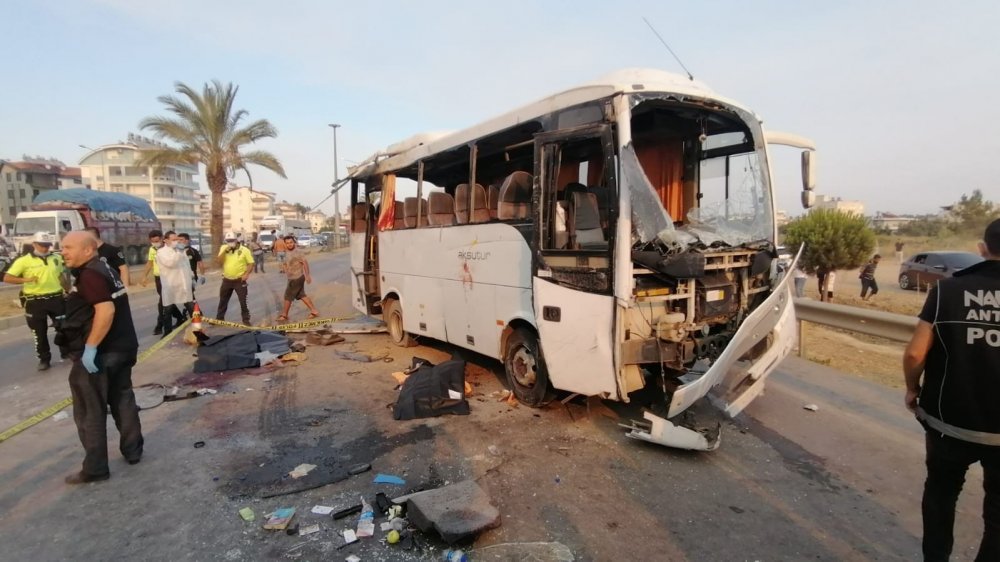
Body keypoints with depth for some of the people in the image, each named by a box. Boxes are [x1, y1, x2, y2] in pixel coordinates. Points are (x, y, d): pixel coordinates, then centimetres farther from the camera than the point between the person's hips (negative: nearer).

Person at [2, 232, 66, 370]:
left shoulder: (56, 258, 6)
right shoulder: (24, 260, -7)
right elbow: (7, 278, -10)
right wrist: (25, 279, -26)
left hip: (56, 298, 3)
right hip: (34, 301, -3)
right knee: (39, 332, 7)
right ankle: (44, 359, 18)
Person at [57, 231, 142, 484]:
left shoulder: (89, 274, -18)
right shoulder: (104, 269, 12)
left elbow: (106, 310, -29)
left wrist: (90, 347, -26)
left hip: (98, 353, -10)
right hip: (122, 347, 10)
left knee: (89, 412, 2)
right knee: (123, 400, 17)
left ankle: (95, 469, 11)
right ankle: (132, 450, 27)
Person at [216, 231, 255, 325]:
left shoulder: (244, 250, -8)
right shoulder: (224, 248, 3)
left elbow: (251, 263, -6)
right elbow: (220, 261, -8)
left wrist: (246, 274, -17)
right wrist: (225, 250, -19)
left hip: (239, 280, -4)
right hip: (227, 280, 4)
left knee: (243, 301, -1)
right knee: (223, 300, 15)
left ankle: (246, 320, 8)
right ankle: (219, 318, 29)